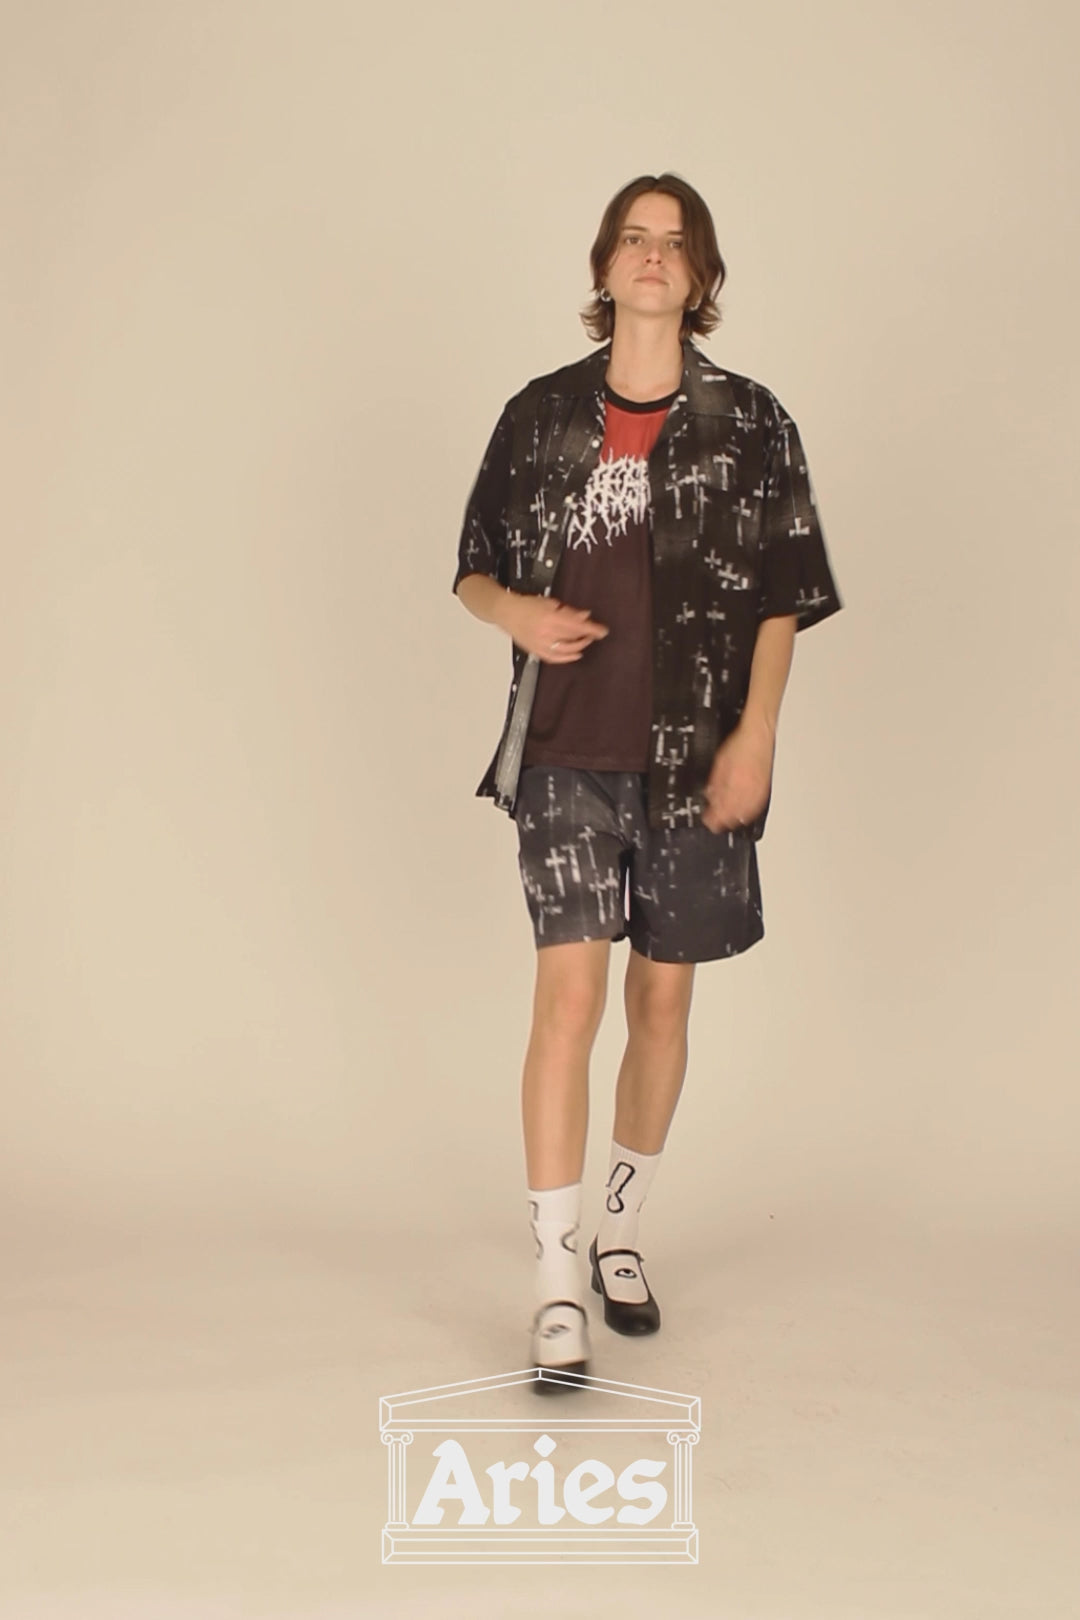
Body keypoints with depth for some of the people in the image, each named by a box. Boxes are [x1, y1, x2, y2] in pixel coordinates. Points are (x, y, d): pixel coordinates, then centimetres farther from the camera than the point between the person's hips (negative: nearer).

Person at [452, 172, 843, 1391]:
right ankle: (556, 1287, -5)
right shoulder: (541, 414, 5)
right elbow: (474, 571, 12)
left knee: (662, 1003, 10)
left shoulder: (748, 423, 2)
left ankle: (620, 1230, 31)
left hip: (692, 757, 1)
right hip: (566, 751, 0)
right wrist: (516, 612, -10)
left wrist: (754, 737, -9)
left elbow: (782, 599, 1)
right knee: (569, 993, -10)